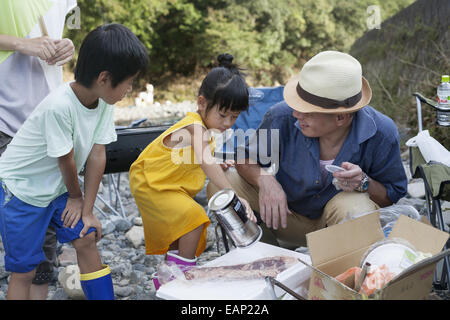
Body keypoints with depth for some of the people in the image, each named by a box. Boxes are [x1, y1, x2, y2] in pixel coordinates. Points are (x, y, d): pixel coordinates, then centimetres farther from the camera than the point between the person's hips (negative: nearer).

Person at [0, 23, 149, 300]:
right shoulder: (59, 106, -33)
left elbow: (97, 155, -8)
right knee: (24, 269, 0)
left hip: (56, 187, 7)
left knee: (87, 239, 2)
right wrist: (76, 196, -3)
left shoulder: (104, 103, -10)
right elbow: (66, 160, -21)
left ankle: (104, 296, 16)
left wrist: (87, 210, -7)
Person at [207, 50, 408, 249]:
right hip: (285, 212, 2)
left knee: (356, 208, -38)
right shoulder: (282, 117, -23)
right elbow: (246, 159, -7)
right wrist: (264, 179, -31)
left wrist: (364, 183, -31)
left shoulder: (381, 133, -23)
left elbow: (393, 194, -8)